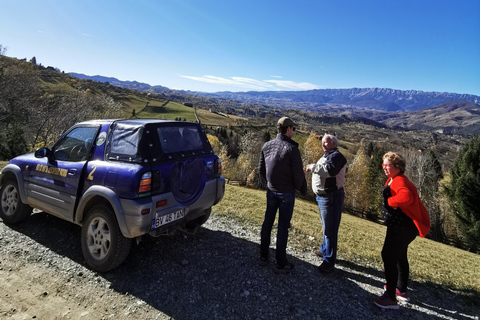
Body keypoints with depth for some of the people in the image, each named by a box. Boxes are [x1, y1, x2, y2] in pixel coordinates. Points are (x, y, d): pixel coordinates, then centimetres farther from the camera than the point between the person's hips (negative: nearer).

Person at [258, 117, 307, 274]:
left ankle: (263, 256, 29)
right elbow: (298, 174, -16)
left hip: (271, 191, 5)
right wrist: (303, 190, 3)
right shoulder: (292, 149, -18)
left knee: (267, 222, 16)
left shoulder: (267, 146, 0)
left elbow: (261, 169, 8)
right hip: (286, 193, -5)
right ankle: (281, 263, 17)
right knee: (283, 226, 5)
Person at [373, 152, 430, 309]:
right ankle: (401, 290, 39)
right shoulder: (393, 180, 11)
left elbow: (406, 197, -42)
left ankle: (390, 298, -1)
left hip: (402, 228, -11)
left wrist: (390, 201, -26)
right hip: (401, 226, 11)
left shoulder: (399, 181, -22)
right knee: (399, 256, 22)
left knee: (388, 257, -9)